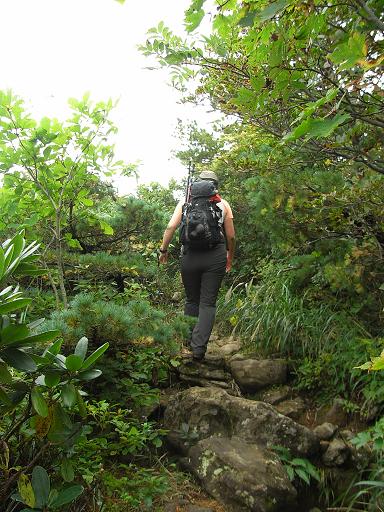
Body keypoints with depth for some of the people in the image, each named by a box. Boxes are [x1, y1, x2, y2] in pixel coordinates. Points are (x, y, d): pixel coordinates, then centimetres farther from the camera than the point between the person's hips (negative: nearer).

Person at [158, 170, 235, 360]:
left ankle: (189, 342, 20)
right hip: (215, 257, -1)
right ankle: (199, 348, -2)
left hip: (190, 256, 1)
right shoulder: (223, 204, 7)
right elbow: (231, 236, 7)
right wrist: (230, 257, 21)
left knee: (191, 300, 17)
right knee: (208, 303, 5)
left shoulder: (186, 202, 8)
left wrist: (163, 250, 7)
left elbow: (171, 226, -3)